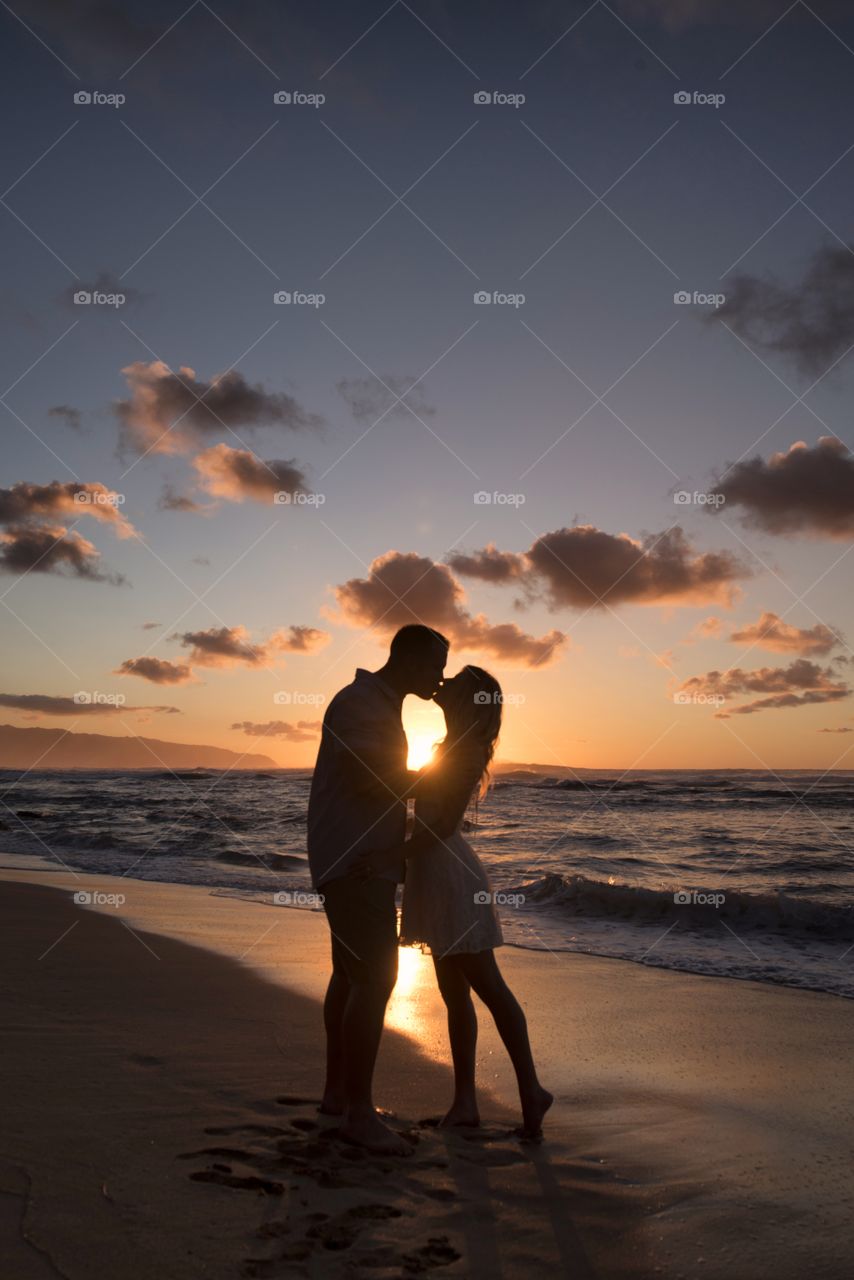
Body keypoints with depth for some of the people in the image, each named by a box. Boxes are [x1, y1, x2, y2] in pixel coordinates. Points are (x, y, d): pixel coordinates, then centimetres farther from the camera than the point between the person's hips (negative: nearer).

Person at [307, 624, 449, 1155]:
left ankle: (337, 1091, 23)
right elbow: (367, 780, -25)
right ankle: (359, 1112, -5)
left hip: (366, 861, 10)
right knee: (375, 978, -11)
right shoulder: (360, 701, -14)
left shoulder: (382, 707, 17)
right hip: (354, 861, -10)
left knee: (352, 976, 14)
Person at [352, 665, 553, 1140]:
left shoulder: (468, 750, -14)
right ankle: (465, 1101, 16)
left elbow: (446, 824, -21)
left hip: (452, 874, -10)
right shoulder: (453, 746, 14)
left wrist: (393, 856, -27)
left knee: (488, 987, -2)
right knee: (455, 993, 10)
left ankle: (530, 1090, 8)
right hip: (437, 874, 10)